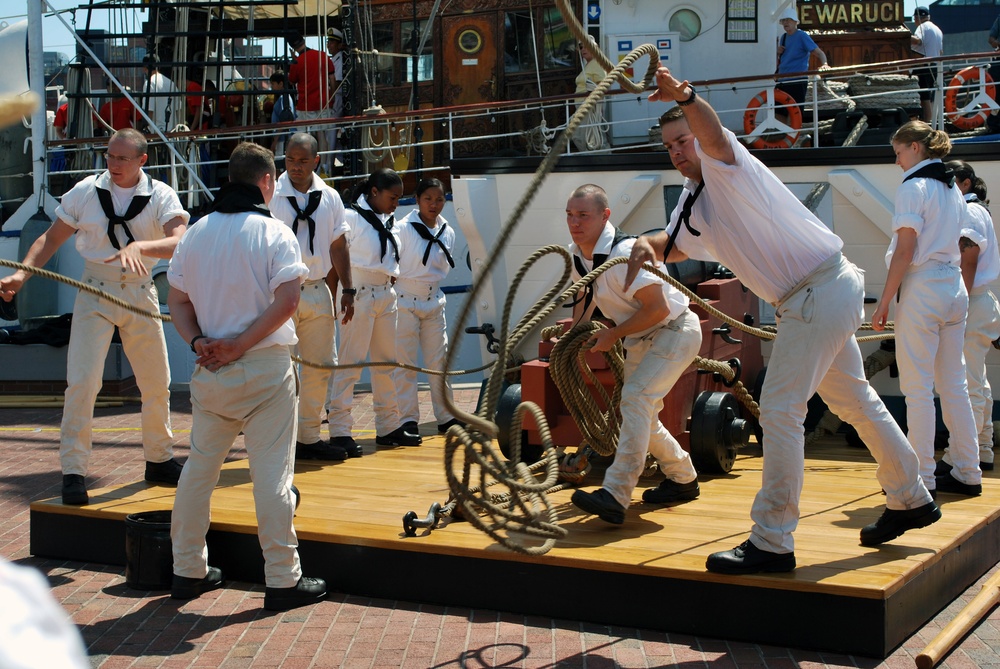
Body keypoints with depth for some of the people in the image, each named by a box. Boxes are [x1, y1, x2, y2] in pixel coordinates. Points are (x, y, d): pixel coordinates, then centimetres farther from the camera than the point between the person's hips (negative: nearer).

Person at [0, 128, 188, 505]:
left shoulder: (161, 196, -7)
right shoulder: (86, 191, -4)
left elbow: (180, 242, -24)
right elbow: (52, 238, 2)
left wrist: (138, 247, -41)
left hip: (140, 293, 1)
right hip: (95, 292, -1)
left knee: (157, 383, 11)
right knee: (82, 381, -11)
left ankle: (159, 460, 32)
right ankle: (73, 472, -2)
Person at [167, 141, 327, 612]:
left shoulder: (196, 234, 8)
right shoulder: (274, 233, -7)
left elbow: (176, 300, 7)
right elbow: (287, 300, -17)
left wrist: (198, 341, -4)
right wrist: (241, 344, -13)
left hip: (210, 371, 5)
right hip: (264, 368, -5)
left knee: (200, 464, 15)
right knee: (272, 473, -1)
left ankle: (187, 571, 22)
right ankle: (282, 579, 4)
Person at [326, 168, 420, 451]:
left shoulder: (391, 222, 14)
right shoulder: (351, 218, -10)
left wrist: (392, 276, 6)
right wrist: (345, 294, -14)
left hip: (386, 295, 8)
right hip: (359, 294, -8)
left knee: (386, 362, 12)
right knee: (350, 362, -8)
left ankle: (389, 427, 20)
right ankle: (339, 431, -5)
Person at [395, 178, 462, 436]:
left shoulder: (447, 233, 4)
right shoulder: (404, 228, -13)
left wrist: (431, 284, 6)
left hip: (434, 300, 5)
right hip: (405, 301, -5)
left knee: (439, 360, 9)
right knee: (405, 362, -1)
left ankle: (446, 416, 17)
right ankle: (408, 419, 5)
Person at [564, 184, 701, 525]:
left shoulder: (624, 253, -30)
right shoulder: (576, 255, -3)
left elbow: (659, 308, -30)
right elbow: (585, 293, 19)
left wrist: (613, 334, -21)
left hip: (675, 331, -10)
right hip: (640, 340, 10)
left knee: (635, 398, -26)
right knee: (640, 413, 15)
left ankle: (615, 496, -32)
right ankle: (683, 479, 36)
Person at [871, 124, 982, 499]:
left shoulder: (913, 187, -9)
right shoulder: (953, 190, 15)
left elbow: (905, 252, -14)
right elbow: (958, 247, 17)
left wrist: (884, 302, -12)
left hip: (922, 290, -8)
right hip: (955, 290, 8)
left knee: (918, 389, -3)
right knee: (954, 386, 12)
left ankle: (922, 478, -1)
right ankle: (967, 473, 15)